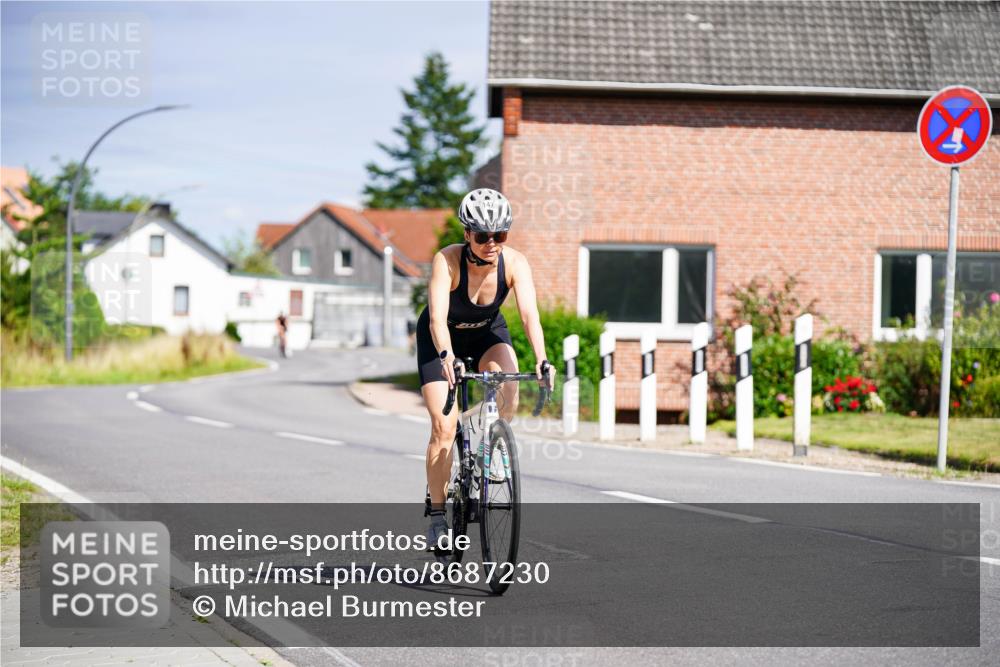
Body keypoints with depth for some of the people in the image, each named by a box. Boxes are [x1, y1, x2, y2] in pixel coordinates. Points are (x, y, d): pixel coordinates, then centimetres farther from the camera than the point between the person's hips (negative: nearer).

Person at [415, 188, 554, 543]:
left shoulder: (514, 263, -26)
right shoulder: (447, 260, -32)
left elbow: (530, 314, -35)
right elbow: (437, 316, -43)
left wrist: (543, 361, -51)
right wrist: (446, 357, -61)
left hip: (487, 332, 2)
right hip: (441, 339, -2)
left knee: (509, 390, -29)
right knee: (443, 426, -13)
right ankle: (437, 514, -1)